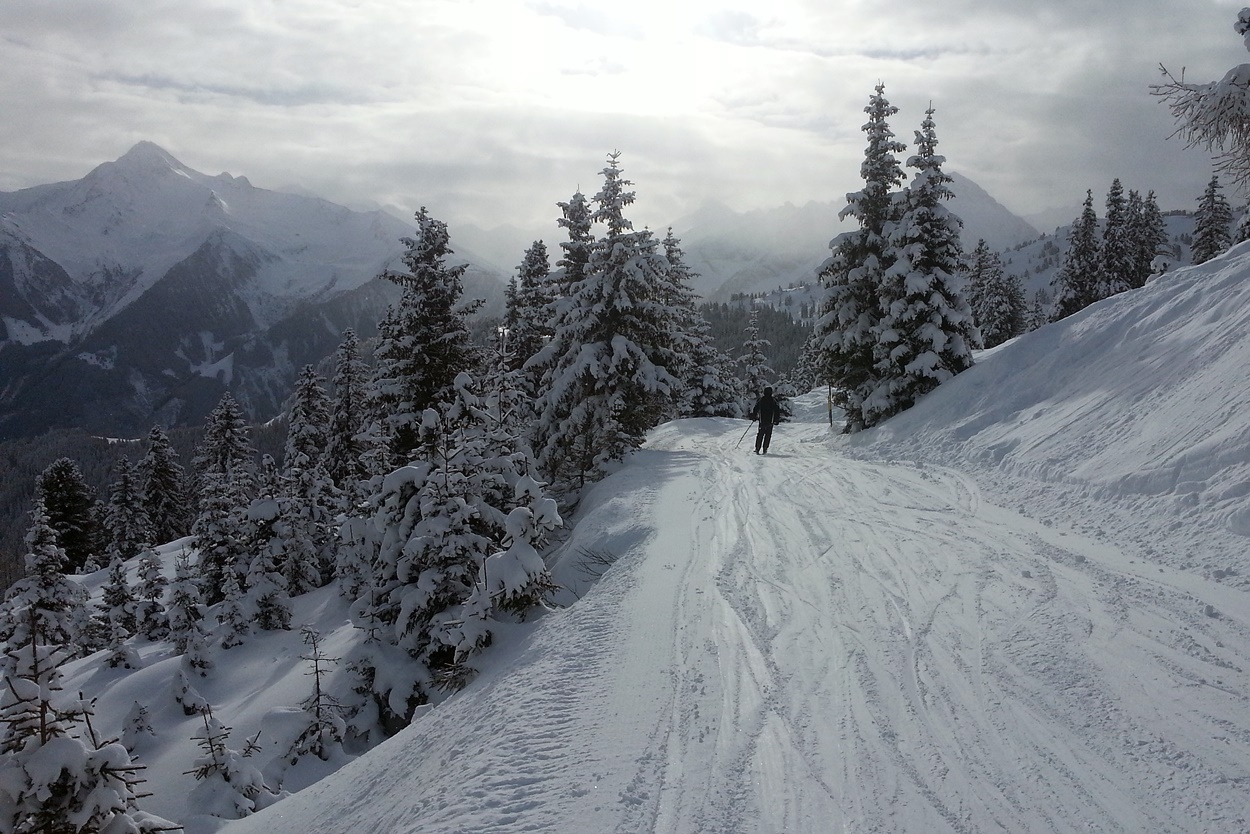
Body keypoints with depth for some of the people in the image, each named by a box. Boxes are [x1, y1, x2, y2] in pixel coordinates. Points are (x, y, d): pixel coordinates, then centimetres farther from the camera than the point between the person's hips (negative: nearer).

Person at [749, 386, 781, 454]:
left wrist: (754, 416, 12)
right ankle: (764, 449, 1)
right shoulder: (773, 401, -2)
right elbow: (777, 411, 0)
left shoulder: (760, 400, 0)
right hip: (770, 421, -1)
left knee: (760, 435, 8)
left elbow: (755, 409, 1)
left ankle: (757, 449, 0)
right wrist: (777, 420, 8)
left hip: (762, 421, 1)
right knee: (768, 435, 7)